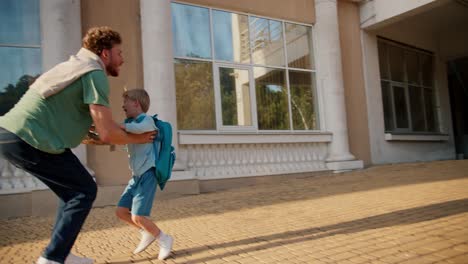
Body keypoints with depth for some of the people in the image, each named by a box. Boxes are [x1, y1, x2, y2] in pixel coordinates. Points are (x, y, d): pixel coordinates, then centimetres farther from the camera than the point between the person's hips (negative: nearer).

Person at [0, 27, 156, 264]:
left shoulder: (77, 66, 22)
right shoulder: (95, 73, -9)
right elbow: (107, 133, -15)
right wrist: (136, 139, 4)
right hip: (29, 139, -10)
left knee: (73, 189, 17)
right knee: (85, 191, 1)